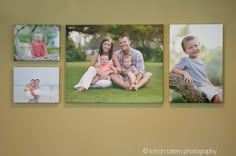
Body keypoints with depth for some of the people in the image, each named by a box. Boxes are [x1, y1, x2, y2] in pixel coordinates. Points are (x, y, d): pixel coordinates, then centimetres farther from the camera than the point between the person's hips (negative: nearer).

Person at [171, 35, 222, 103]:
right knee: (217, 98, -25)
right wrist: (185, 73, -27)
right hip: (198, 87, -8)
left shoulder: (201, 63, 18)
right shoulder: (185, 60, -2)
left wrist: (213, 86, 14)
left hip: (207, 86, 8)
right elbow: (173, 70, -12)